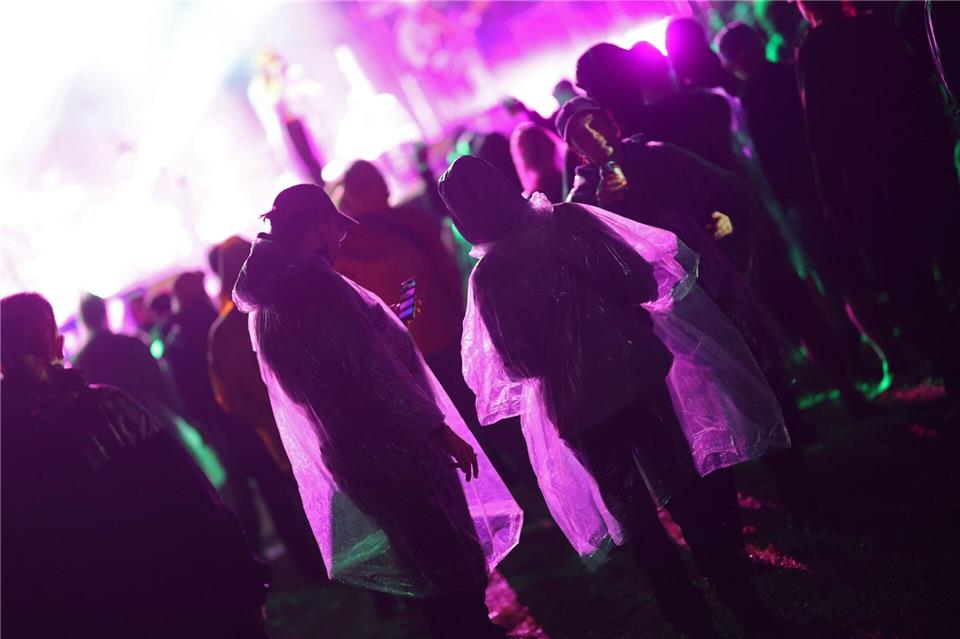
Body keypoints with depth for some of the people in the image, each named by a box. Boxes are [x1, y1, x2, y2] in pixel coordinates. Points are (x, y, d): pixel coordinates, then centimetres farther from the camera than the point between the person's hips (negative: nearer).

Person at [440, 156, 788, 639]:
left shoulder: (488, 276, -11)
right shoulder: (571, 219, -7)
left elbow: (519, 364, -8)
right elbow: (644, 279, -4)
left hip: (580, 405, -2)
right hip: (641, 373, 2)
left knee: (636, 517, 12)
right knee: (689, 491, 17)